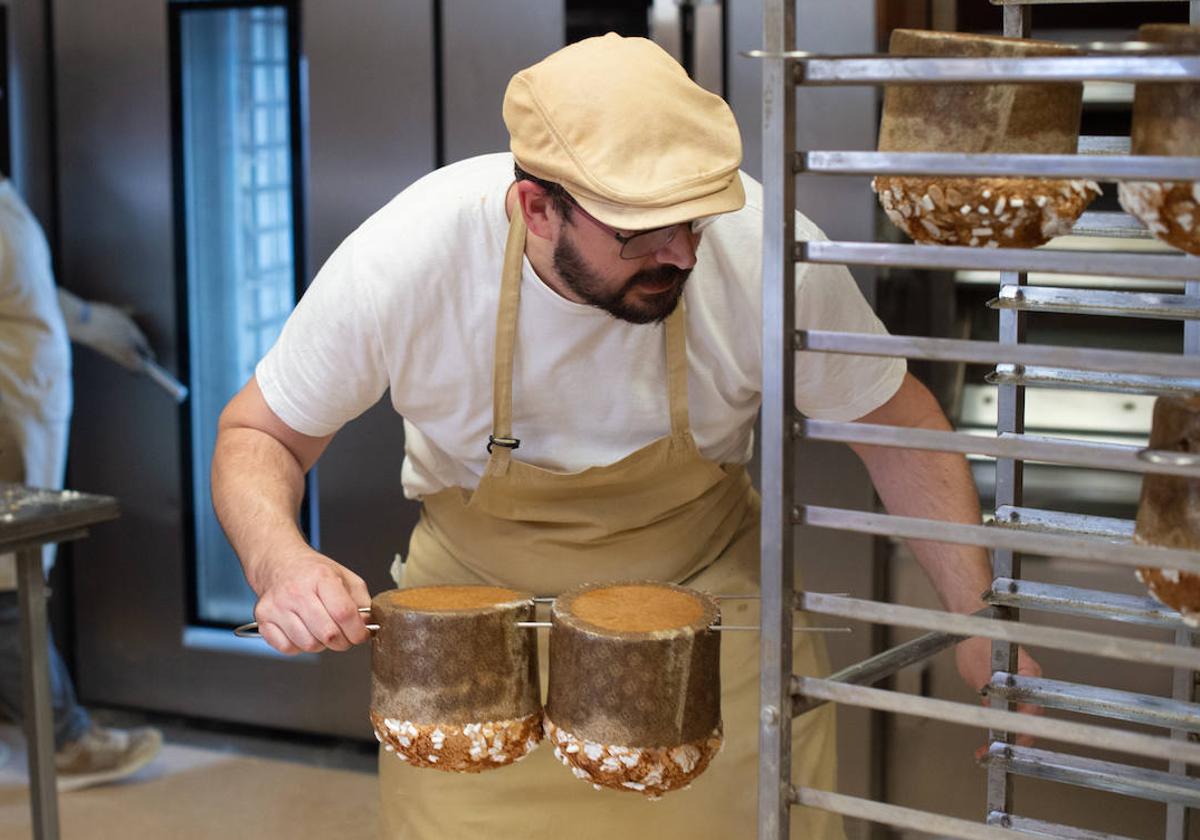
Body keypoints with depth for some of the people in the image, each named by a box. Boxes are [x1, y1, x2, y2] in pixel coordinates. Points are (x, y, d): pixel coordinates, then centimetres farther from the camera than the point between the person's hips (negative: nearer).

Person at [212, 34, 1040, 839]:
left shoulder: (762, 248, -28)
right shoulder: (405, 259, -29)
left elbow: (895, 419, -11)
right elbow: (260, 433, -12)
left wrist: (978, 618, -17)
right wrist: (280, 560, -33)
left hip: (704, 574, 1)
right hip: (480, 590, 0)